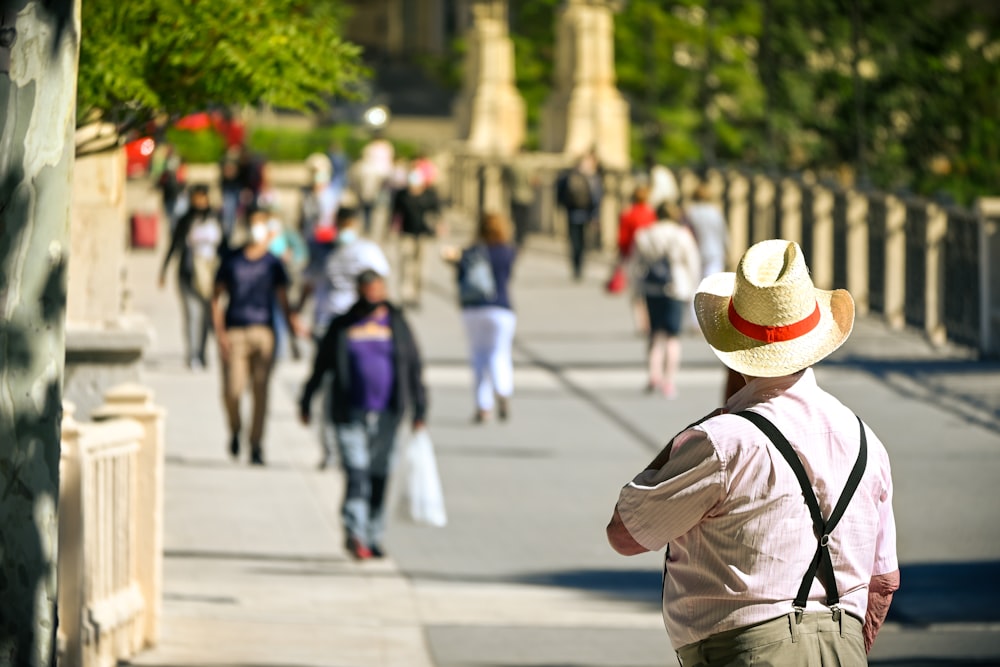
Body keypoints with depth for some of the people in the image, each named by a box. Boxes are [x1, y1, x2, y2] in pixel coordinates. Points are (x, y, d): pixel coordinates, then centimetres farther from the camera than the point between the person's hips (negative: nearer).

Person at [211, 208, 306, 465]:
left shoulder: (274, 265, 7)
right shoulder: (231, 261, 7)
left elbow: (283, 301, 6)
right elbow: (217, 298, 9)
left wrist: (293, 324, -14)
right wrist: (219, 332, -3)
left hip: (263, 331, 0)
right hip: (234, 332, 0)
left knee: (260, 391, -4)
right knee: (232, 390, -10)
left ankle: (256, 446, 4)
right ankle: (235, 428, 21)